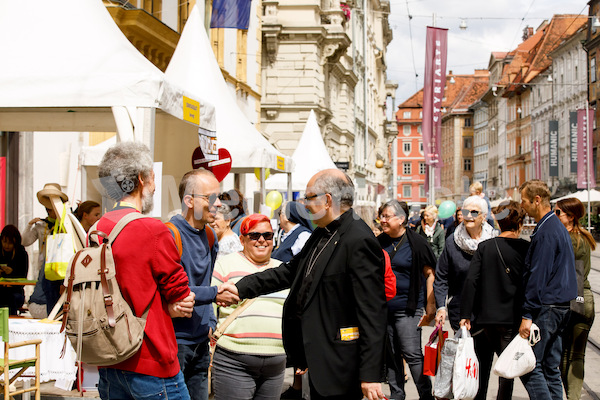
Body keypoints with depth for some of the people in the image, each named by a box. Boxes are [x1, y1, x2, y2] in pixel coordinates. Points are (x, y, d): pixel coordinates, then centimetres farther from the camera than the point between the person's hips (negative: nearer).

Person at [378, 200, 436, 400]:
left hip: (407, 308, -5)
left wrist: (430, 305, -7)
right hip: (382, 308, 5)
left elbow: (430, 274, -4)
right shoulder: (379, 242, 8)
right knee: (391, 355, 11)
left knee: (412, 353, -8)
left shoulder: (416, 242, -7)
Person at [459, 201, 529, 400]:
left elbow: (470, 281, -6)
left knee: (482, 364, 15)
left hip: (484, 317, 2)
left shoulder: (484, 246, -1)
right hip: (511, 318, -2)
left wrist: (465, 315, -3)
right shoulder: (525, 248, -6)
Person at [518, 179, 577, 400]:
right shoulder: (558, 227, 15)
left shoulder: (546, 232, -16)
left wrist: (527, 315, -19)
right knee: (551, 367, 13)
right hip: (561, 306, 10)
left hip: (546, 306, -10)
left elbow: (538, 276, -20)